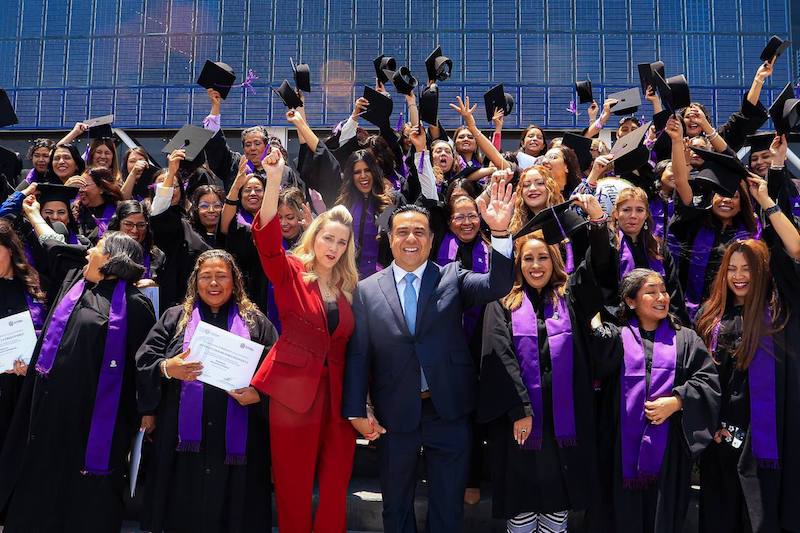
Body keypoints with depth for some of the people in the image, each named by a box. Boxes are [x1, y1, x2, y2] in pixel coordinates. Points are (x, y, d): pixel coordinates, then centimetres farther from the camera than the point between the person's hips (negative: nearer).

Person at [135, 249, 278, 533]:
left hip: (237, 441, 0)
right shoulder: (174, 317, 13)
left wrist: (258, 395, -13)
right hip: (183, 438, 1)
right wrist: (167, 369, -16)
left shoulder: (256, 322, 10)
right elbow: (144, 360, 4)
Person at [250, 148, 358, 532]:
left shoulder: (347, 287, 11)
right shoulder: (291, 272, 0)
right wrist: (273, 181, -32)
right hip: (294, 389, -3)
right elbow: (267, 241, -19)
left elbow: (351, 346, 13)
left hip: (337, 392, 4)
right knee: (294, 485, 6)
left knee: (334, 486, 9)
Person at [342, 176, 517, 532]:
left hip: (449, 411, 0)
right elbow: (358, 354, -1)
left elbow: (498, 285, -18)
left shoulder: (452, 278, -1)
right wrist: (357, 411, -6)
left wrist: (499, 231, -31)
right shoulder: (367, 290, -1)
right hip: (393, 416, 0)